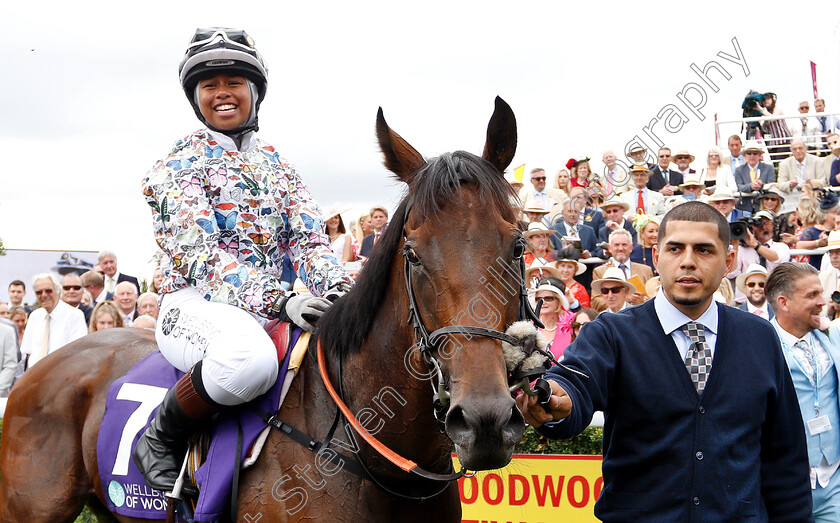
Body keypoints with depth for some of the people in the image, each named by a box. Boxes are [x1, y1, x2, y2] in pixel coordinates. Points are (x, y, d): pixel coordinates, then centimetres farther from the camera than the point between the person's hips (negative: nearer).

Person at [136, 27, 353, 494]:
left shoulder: (277, 166, 18)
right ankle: (160, 439, -16)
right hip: (196, 304, -5)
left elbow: (308, 238, 8)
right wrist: (279, 304, -26)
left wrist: (339, 290, -16)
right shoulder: (181, 162, 0)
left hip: (274, 307, 6)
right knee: (251, 356, -42)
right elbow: (199, 253, -12)